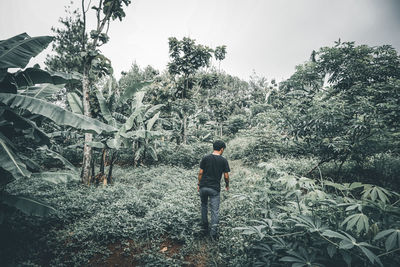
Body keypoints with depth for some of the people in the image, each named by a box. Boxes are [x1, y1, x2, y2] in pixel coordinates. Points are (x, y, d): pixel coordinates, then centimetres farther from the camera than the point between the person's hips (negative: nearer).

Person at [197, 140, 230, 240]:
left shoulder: (205, 158, -2)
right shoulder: (224, 160, -4)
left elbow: (200, 173, -1)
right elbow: (226, 176, -1)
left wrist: (199, 184, 12)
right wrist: (227, 185, 17)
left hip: (203, 187, 2)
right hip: (215, 188, -2)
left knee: (204, 206, 23)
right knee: (215, 210, 5)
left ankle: (205, 226, 31)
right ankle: (213, 231, -7)